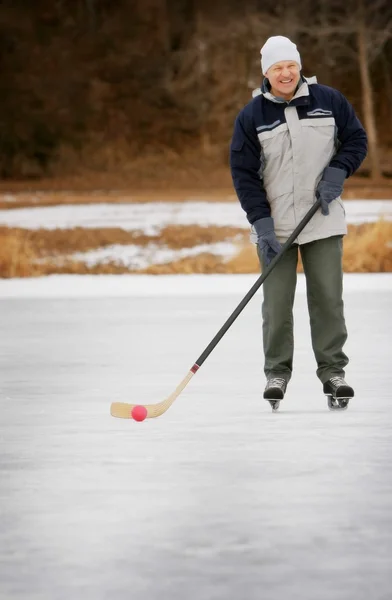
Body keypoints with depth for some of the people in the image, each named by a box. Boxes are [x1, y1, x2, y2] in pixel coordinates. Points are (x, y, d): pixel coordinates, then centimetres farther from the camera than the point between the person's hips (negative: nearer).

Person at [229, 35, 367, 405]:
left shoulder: (329, 101, 0)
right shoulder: (251, 116, -4)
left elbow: (356, 139, 10)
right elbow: (243, 173, -3)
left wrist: (338, 170, -8)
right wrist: (261, 221, -11)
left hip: (324, 220, 1)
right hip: (274, 225, -1)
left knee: (328, 297, 1)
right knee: (277, 301, 0)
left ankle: (332, 371, 9)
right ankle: (277, 372, 11)